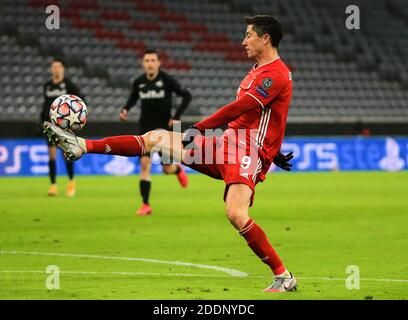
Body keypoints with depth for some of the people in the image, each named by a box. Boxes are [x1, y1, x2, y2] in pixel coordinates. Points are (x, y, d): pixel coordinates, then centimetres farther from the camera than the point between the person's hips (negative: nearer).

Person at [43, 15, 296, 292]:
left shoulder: (276, 73, -13)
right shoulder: (258, 71, 18)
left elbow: (238, 108, -19)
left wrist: (198, 129, -17)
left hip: (248, 154, -10)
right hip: (226, 144, 10)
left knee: (236, 215, -29)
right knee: (155, 138, 7)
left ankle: (284, 277, -16)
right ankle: (83, 146, 12)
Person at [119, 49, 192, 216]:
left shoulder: (167, 80, -11)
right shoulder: (139, 82, 0)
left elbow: (186, 96, -8)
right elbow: (133, 97, 20)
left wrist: (176, 117, -14)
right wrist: (125, 109, 1)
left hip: (164, 127, -2)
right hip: (145, 128, 2)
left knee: (167, 168, 1)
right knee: (144, 163, -10)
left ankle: (178, 170, 41)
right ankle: (145, 205, -4)